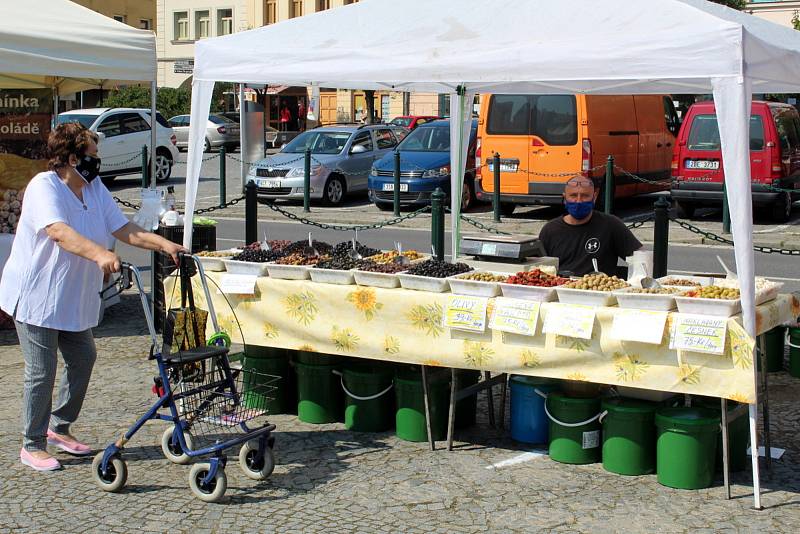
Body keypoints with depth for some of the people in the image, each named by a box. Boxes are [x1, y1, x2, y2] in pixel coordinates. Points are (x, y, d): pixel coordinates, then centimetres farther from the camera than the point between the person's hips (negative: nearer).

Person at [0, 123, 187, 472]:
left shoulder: (95, 188, 5)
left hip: (74, 296, 8)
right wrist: (100, 254, -52)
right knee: (41, 371, -3)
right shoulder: (44, 187, -20)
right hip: (36, 294, -8)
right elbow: (60, 233, -37)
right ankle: (32, 446, 11)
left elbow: (125, 231, 5)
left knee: (83, 359, 14)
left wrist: (165, 245, -10)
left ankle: (59, 428, 31)